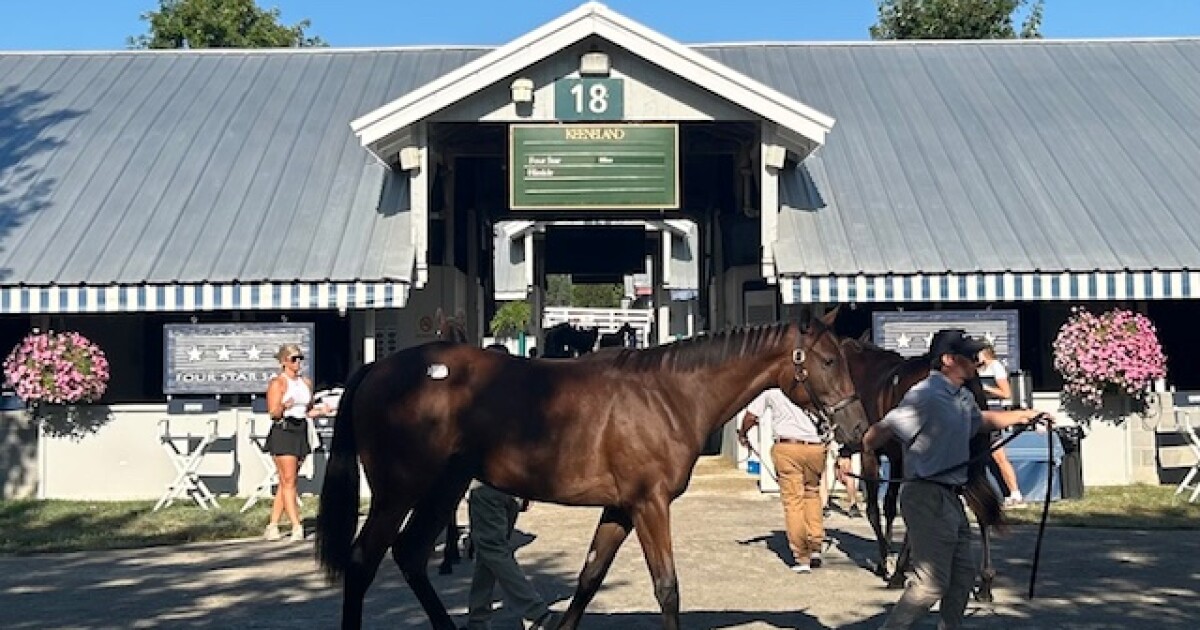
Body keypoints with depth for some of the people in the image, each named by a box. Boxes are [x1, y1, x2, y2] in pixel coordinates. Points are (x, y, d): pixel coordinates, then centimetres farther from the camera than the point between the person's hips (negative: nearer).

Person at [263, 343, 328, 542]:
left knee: (286, 482, 8)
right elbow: (273, 412, -10)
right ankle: (297, 527, -8)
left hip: (301, 432, 7)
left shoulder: (306, 382, 15)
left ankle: (272, 526, 14)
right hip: (282, 431, -7)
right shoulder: (278, 382, -5)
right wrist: (284, 406, -30)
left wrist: (320, 410, 2)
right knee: (288, 481, -8)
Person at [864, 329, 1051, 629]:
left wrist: (1024, 415, 37)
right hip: (927, 499, -10)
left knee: (962, 576, 16)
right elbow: (874, 437, -22)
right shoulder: (925, 396, -18)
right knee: (932, 583, -10)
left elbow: (981, 419, 37)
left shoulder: (963, 398, 14)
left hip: (950, 498, 10)